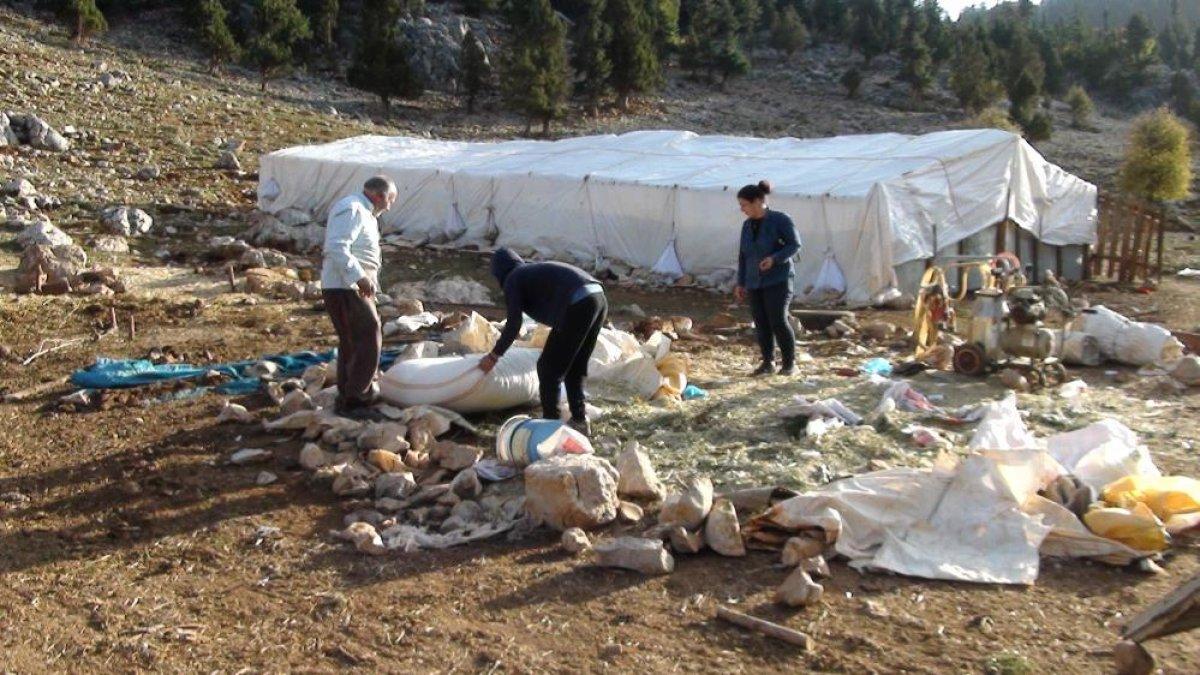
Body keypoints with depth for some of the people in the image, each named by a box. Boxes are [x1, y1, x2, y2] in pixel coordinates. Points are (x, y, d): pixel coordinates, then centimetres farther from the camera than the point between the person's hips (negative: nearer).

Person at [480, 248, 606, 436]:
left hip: (577, 305, -8)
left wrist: (493, 356, 11)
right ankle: (579, 420, 24)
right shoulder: (536, 271, 31)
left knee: (548, 367, 7)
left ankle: (550, 422, 12)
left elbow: (513, 325, 0)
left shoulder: (512, 280, 8)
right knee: (575, 368, 21)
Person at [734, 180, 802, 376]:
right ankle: (768, 362, 11)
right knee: (761, 323, 2)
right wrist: (740, 283, 13)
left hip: (778, 280, -6)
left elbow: (795, 244, -9)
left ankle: (790, 363, 1)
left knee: (778, 321, -11)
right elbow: (743, 255, 16)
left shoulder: (780, 220, -7)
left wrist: (774, 258, -24)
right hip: (754, 282, 6)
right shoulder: (747, 225, 11)